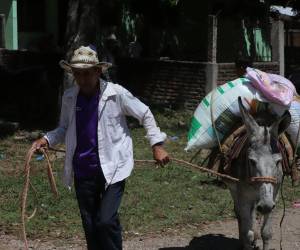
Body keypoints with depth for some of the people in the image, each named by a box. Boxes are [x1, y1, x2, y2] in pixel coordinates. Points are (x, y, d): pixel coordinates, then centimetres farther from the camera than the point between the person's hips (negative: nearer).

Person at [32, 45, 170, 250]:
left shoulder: (117, 93, -11)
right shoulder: (69, 97, 1)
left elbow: (145, 115, 0)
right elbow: (64, 128, 15)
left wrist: (157, 145, -5)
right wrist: (47, 140, -3)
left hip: (112, 168, -4)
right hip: (83, 170, 4)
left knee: (106, 221, -15)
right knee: (90, 225, 11)